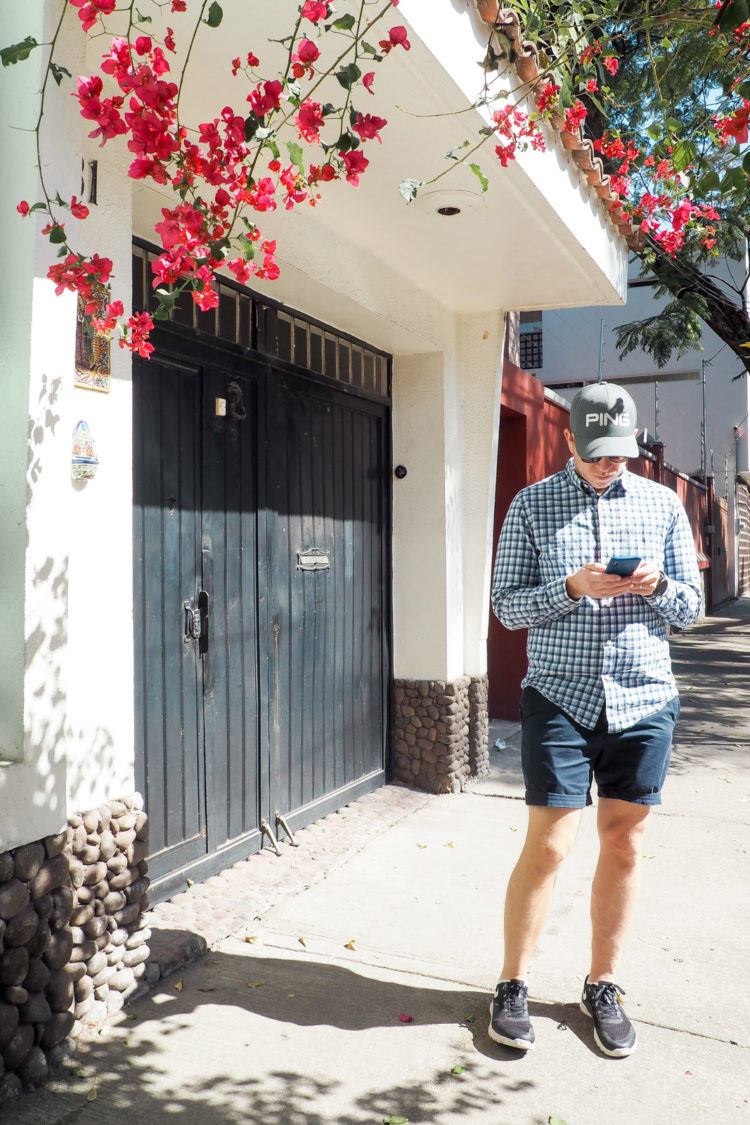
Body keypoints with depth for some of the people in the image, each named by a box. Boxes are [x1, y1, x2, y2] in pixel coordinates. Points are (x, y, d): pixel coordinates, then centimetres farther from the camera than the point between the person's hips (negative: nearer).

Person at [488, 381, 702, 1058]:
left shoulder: (663, 505, 7)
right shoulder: (533, 505, 1)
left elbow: (691, 607, 9)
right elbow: (507, 605, -1)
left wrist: (656, 586, -13)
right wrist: (572, 587, -18)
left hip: (644, 702, 3)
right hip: (560, 698, -2)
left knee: (624, 846, 10)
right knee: (548, 845, -1)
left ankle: (603, 986, 27)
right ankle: (513, 988, 18)